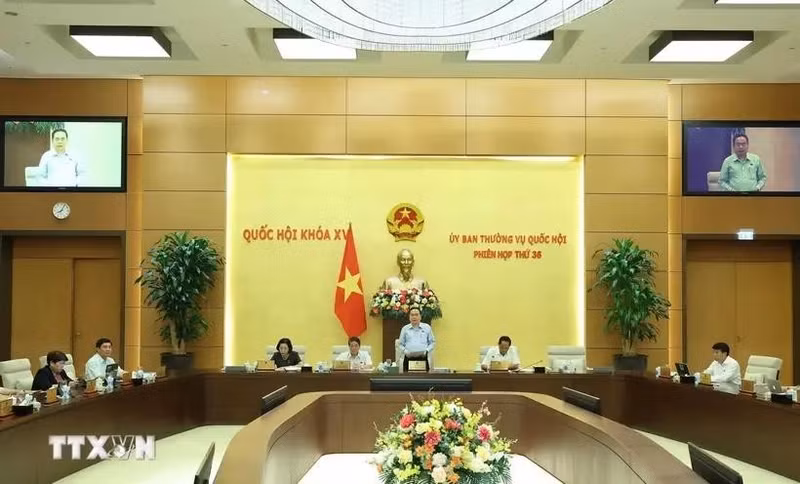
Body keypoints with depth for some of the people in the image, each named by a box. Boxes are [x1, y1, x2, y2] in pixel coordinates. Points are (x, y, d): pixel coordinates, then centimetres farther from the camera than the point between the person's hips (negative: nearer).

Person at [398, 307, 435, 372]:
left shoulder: (427, 327, 10)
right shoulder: (405, 329, 12)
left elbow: (432, 342, 13)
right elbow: (401, 344, 15)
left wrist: (426, 350, -5)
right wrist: (405, 351, -5)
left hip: (423, 358, 0)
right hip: (409, 359, 0)